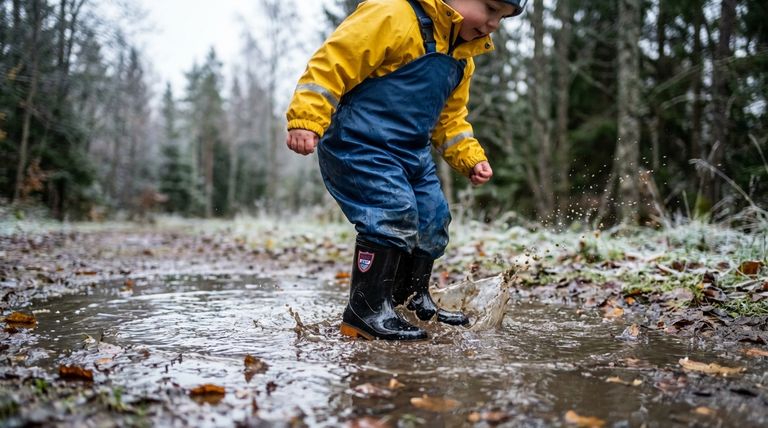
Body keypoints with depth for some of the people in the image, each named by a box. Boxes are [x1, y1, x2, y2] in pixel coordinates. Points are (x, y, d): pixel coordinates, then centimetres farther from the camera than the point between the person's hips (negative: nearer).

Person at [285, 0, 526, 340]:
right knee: (393, 212, -22)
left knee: (432, 216, 10)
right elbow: (333, 62, -20)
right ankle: (365, 312, -11)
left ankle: (414, 301, 26)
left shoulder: (461, 56, 13)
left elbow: (451, 117, 23)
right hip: (360, 144, -9)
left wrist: (470, 158, 10)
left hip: (410, 152, 10)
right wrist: (306, 120, -27)